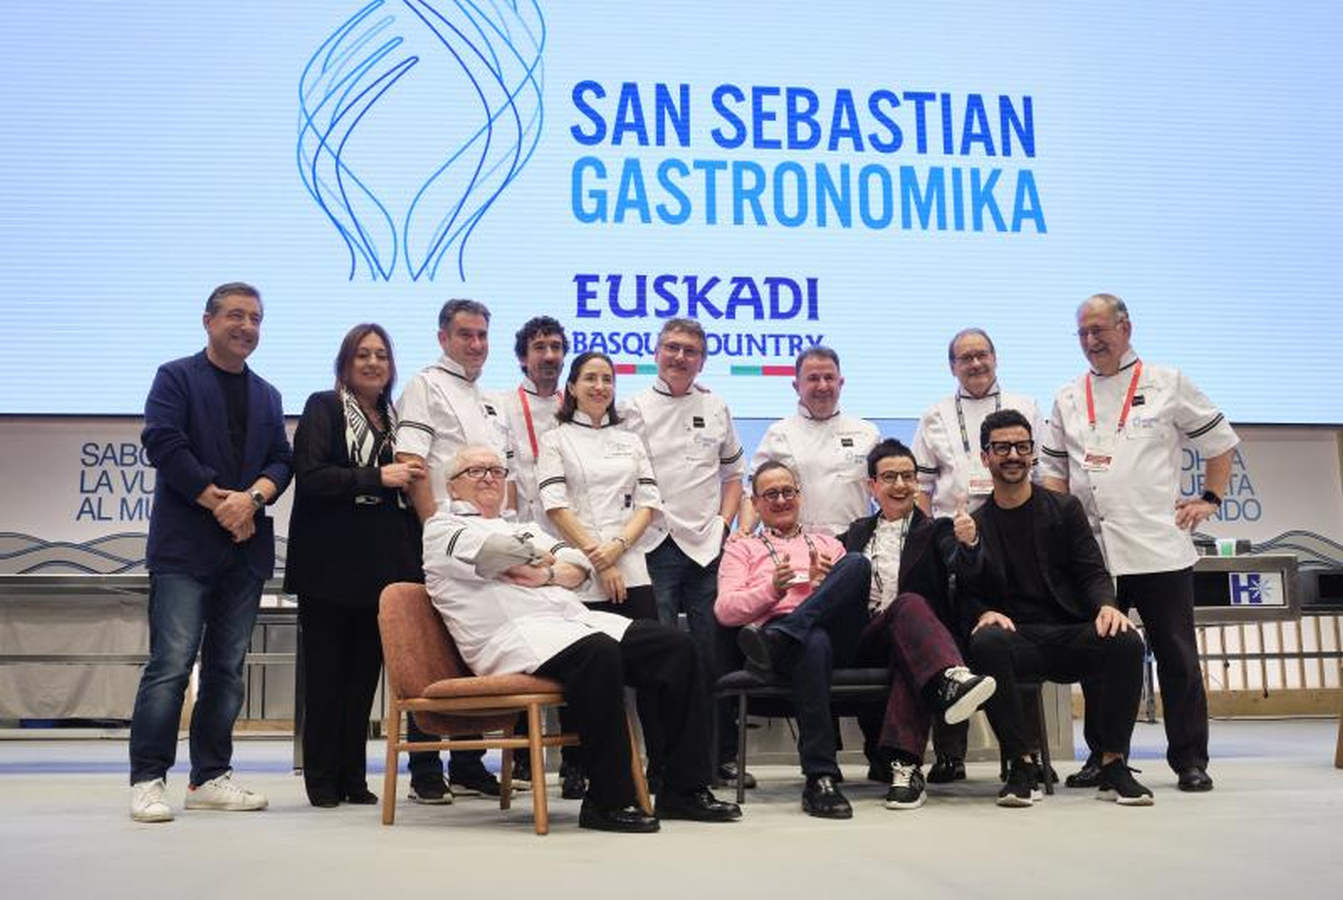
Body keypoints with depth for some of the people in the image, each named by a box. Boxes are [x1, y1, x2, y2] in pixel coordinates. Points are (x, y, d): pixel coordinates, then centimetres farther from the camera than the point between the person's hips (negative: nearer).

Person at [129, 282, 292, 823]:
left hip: (246, 550, 6)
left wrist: (252, 497, -10)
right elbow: (163, 444, -9)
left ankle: (210, 778, 14)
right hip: (185, 548, -5)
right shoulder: (176, 378, 3)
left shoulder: (267, 396, 19)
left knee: (227, 667, 7)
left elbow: (282, 460, 11)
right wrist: (220, 503, -12)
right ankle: (148, 779, -1)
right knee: (171, 663, -8)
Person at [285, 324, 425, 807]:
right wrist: (378, 478, -18)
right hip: (331, 566, -5)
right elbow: (309, 476, -13)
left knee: (365, 672, 7)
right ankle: (322, 780, 11)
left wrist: (415, 560, 14)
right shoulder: (323, 408, 1)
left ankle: (353, 777, 15)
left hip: (384, 564, 5)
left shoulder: (395, 420, 17)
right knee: (327, 673, 2)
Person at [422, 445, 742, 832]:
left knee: (676, 646, -10)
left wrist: (544, 575, -3)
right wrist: (541, 558, 8)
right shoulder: (442, 528, 11)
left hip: (576, 618, 8)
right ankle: (607, 801, -28)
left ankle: (684, 789, -8)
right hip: (514, 633, -8)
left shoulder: (522, 528, 32)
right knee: (598, 654, -37)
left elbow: (579, 566, 18)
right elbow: (495, 550, -11)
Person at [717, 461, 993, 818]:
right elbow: (725, 610, 8)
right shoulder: (742, 550, 25)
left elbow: (864, 599, 20)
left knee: (907, 604, -23)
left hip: (845, 635, 4)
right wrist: (773, 590, -8)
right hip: (784, 635, -3)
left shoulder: (827, 544, 34)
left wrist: (826, 583, 1)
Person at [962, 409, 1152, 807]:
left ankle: (1114, 765, -15)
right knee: (986, 642, -36)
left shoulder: (1064, 508, 13)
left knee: (1126, 640, -31)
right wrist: (984, 614, -17)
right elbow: (966, 596, 7)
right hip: (1016, 639, -1)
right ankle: (1023, 767, -25)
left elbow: (1093, 573, 6)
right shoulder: (973, 525, 12)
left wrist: (1107, 605, -17)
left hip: (1071, 634, 1)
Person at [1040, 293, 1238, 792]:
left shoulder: (1168, 384, 5)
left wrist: (1211, 499, 5)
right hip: (1090, 551, 3)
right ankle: (1102, 756, 17)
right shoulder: (1067, 399, 13)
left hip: (1159, 547, -3)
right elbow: (1054, 470, 15)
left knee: (1177, 656, 2)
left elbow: (1220, 441, 12)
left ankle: (1191, 760, 12)